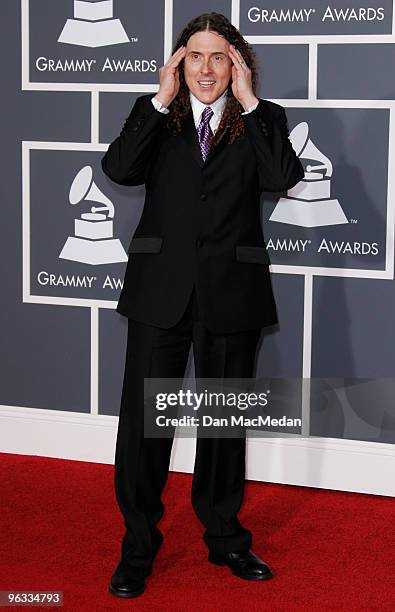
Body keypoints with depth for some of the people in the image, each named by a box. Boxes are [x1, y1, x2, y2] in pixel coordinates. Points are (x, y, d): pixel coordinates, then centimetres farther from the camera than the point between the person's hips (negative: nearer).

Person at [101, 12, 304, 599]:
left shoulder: (261, 120, 3)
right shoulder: (155, 115, 5)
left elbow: (284, 175, -16)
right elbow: (119, 168, -12)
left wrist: (250, 103, -13)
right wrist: (161, 102, -12)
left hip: (231, 290, 0)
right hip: (161, 286, 0)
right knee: (142, 416, 1)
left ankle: (225, 538, 29)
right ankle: (138, 547, 15)